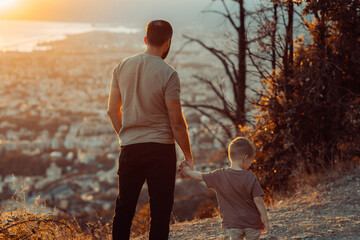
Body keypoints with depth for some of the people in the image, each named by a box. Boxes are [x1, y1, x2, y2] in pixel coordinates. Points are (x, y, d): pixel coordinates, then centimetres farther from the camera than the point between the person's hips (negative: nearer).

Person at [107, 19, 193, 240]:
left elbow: (112, 110, 10)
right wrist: (188, 156, -1)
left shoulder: (122, 67, 4)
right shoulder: (168, 73, -12)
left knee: (124, 208, 14)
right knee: (160, 211, 4)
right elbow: (176, 121, -11)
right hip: (161, 148, -4)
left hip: (130, 148, 4)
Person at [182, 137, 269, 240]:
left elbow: (200, 176, 8)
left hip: (232, 224, 2)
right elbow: (258, 200, -14)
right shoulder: (251, 178, -13)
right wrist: (265, 220, -6)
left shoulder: (219, 175, -5)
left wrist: (188, 171, 28)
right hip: (252, 224, -2)